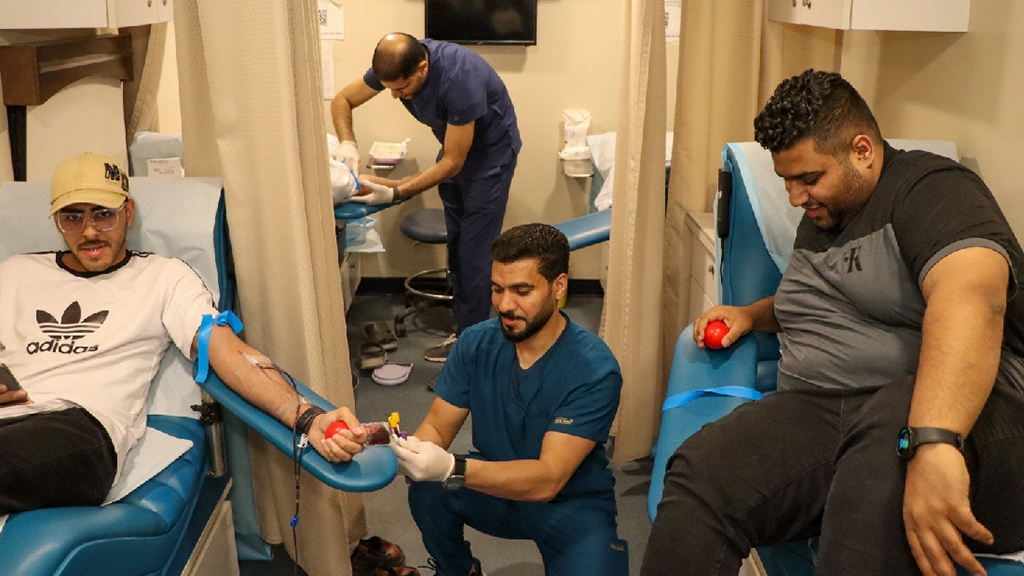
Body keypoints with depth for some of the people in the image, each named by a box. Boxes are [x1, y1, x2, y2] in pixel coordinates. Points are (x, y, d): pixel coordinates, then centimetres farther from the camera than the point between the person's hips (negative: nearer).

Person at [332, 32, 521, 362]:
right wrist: (348, 144, -23)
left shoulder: (459, 80, -37)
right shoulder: (395, 64, -17)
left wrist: (395, 193, -34)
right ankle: (463, 331, 19)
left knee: (474, 252, -8)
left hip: (490, 151, -7)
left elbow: (453, 163, -29)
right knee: (455, 245, 9)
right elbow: (342, 101, -3)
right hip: (453, 143, 7)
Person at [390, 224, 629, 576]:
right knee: (427, 490, -23)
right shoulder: (476, 343, -10)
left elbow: (548, 479, -30)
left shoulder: (594, 369, -25)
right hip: (498, 486, 4)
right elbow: (437, 426, -7)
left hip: (572, 503, -3)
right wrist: (416, 451, -32)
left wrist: (451, 468, -44)